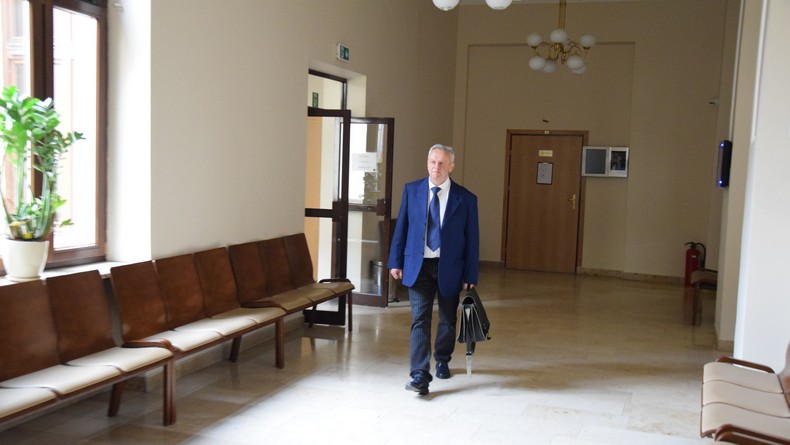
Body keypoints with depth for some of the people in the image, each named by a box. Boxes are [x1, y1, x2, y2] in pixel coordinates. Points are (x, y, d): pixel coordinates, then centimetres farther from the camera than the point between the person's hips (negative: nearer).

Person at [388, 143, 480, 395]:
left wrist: (470, 275, -5)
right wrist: (395, 261, 1)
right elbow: (401, 227, 5)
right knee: (420, 320, -8)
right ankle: (420, 375, -8)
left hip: (450, 267, 0)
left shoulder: (466, 199, -5)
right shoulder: (411, 190, 1)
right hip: (419, 265, 0)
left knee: (447, 320, 14)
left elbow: (472, 239, -2)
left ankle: (442, 360, 38)